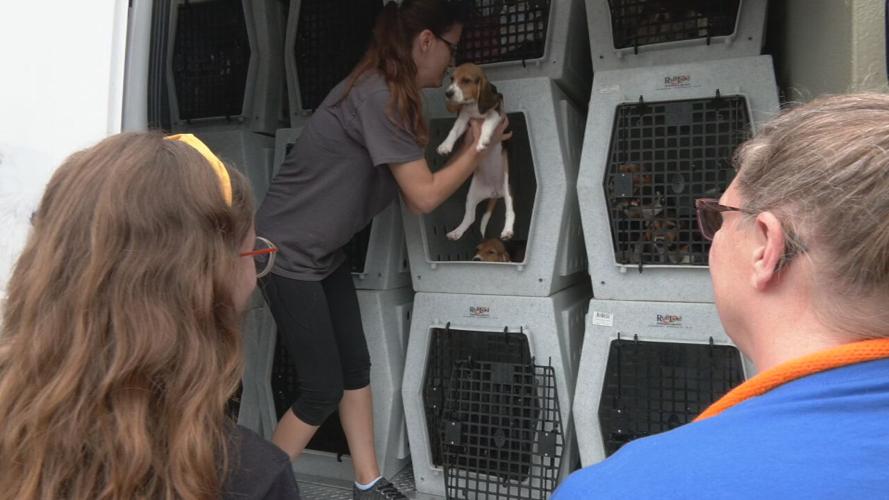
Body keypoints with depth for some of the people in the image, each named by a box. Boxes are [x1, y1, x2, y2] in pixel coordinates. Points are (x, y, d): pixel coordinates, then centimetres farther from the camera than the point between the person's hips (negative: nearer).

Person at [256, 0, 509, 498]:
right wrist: (479, 147, -8)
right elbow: (424, 196, -19)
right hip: (288, 253, -9)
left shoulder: (390, 94, 6)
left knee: (355, 366, 10)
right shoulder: (378, 96, -23)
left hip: (323, 252, 9)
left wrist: (468, 147, 0)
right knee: (324, 388, -1)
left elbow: (419, 173, 5)